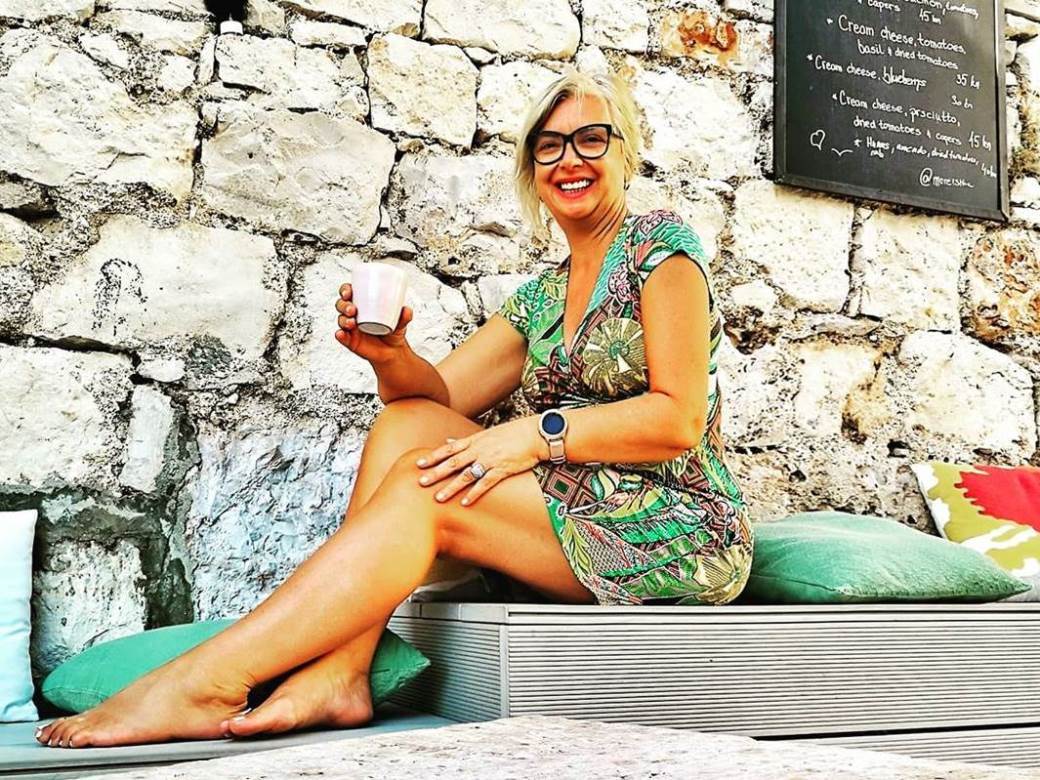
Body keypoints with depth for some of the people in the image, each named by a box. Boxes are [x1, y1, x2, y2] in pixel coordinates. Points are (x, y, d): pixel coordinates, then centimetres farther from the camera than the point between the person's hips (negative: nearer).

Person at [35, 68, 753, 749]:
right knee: (404, 420, -9)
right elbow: (437, 393, 9)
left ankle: (204, 682, -26)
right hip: (586, 521, 7)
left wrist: (538, 434, -21)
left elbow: (679, 419, -13)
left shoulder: (661, 244, -2)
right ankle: (339, 673, -23)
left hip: (682, 528, -7)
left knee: (426, 482, -23)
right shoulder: (542, 298, 19)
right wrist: (389, 357, -13)